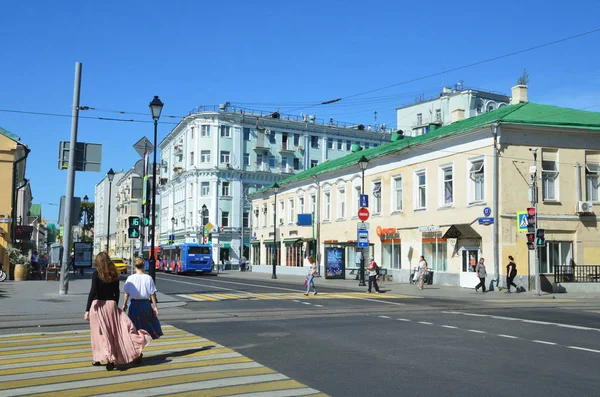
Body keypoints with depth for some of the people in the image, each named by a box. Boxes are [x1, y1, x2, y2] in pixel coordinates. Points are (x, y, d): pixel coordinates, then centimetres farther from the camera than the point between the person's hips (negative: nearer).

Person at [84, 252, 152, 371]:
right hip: (111, 304, 4)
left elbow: (93, 292, -14)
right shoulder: (114, 274, 7)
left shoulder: (96, 274, -7)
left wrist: (87, 310, -14)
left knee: (99, 333, 3)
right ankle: (136, 352, 2)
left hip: (98, 305, -4)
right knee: (117, 330, 8)